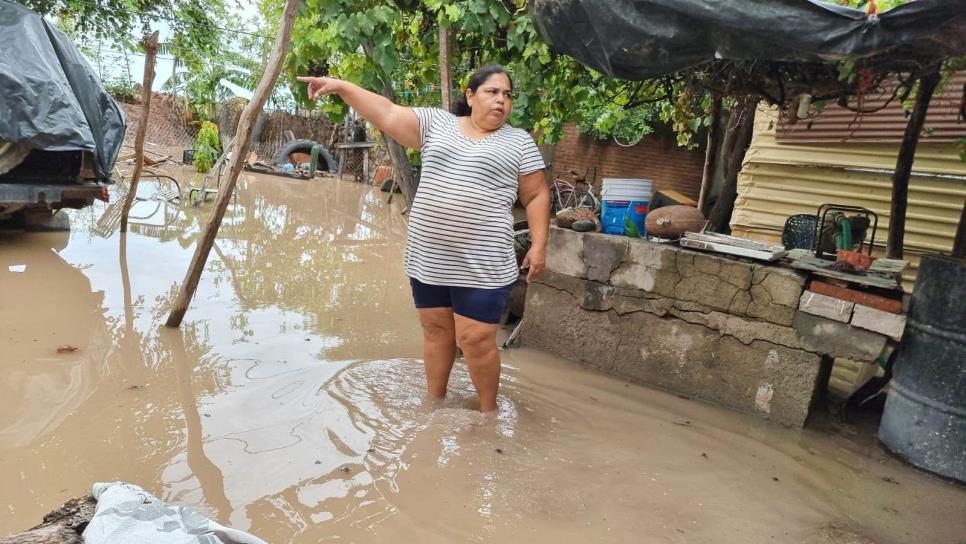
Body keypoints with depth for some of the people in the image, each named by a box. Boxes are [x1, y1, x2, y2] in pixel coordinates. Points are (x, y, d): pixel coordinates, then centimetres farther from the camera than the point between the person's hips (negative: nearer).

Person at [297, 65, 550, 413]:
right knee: (435, 330, 15)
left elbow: (537, 196, 4)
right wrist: (341, 86, -3)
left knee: (475, 339, -2)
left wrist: (539, 245, -4)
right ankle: (434, 401, 33)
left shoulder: (519, 142, 4)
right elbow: (388, 115, 5)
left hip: (481, 264, -3)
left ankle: (488, 410, 19)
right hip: (429, 258, 4)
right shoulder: (437, 123, 9)